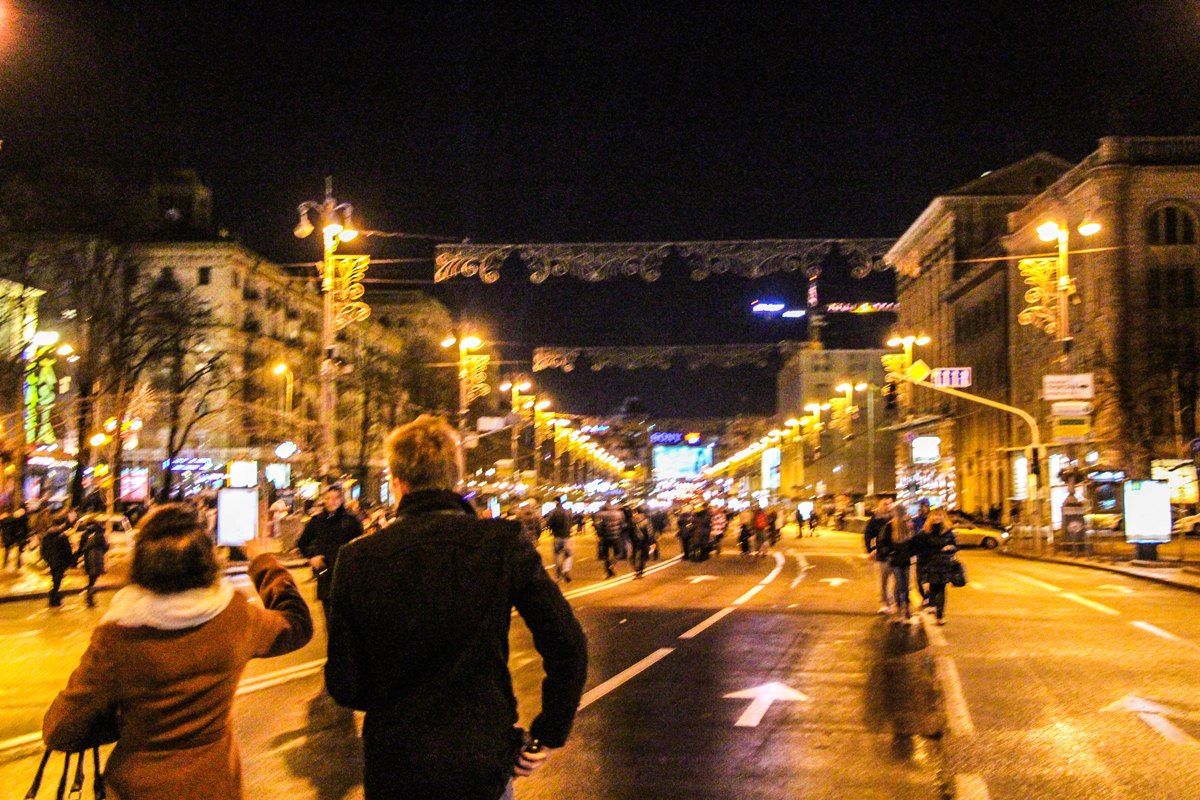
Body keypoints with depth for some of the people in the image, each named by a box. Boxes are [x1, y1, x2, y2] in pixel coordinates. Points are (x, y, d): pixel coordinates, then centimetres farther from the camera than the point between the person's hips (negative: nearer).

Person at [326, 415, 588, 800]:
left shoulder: (357, 558, -11)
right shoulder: (505, 542, -12)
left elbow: (344, 687, -7)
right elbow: (567, 647, -13)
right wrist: (544, 738, 0)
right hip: (483, 765, 0)